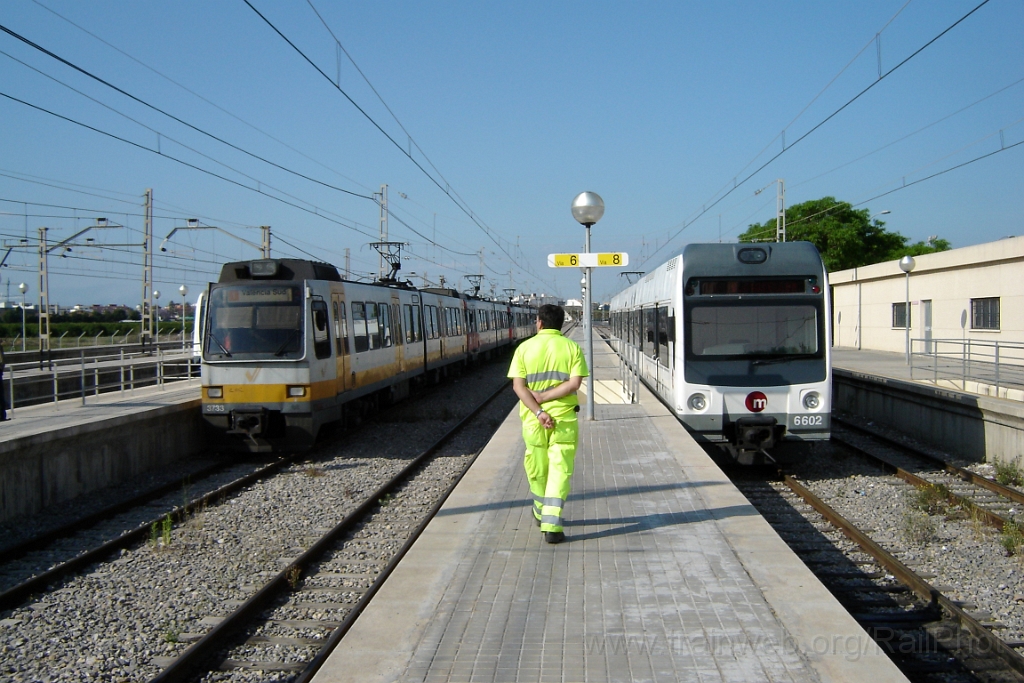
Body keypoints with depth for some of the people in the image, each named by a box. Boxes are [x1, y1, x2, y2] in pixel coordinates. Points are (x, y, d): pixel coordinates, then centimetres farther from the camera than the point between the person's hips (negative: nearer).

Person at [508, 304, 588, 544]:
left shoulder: (525, 348, 0)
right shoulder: (572, 348, -1)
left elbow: (518, 385, -10)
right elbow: (574, 383, -12)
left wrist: (538, 411, -15)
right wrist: (543, 397, -9)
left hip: (533, 419, 1)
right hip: (564, 419, -1)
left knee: (537, 470, 18)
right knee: (559, 471, 1)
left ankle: (542, 514, 37)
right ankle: (551, 526, -8)